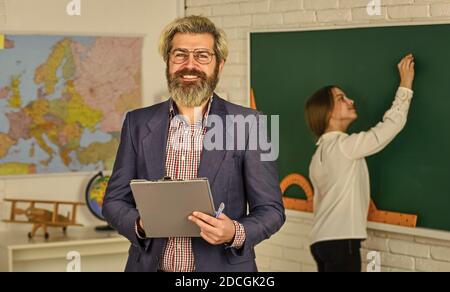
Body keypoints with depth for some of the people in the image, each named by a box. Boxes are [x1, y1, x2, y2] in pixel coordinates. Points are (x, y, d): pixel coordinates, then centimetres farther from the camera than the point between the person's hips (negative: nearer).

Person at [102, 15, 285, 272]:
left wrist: (236, 233, -22)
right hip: (151, 265, 2)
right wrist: (140, 224, -15)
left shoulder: (248, 125, -4)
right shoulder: (138, 123, 2)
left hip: (221, 268, -2)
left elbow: (270, 209, -3)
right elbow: (115, 200, 5)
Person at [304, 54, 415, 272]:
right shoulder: (343, 145, -11)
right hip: (340, 240, -10)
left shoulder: (320, 153, 17)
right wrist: (405, 85, -4)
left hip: (323, 240, 10)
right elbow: (391, 125, -12)